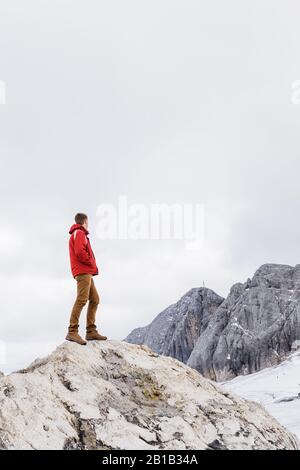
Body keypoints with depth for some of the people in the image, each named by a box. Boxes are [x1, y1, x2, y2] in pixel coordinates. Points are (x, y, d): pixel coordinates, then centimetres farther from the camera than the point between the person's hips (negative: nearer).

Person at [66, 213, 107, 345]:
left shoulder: (78, 234, 27)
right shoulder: (79, 233, -4)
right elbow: (79, 252, -19)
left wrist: (92, 265, 10)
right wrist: (91, 263, -8)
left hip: (87, 273, 11)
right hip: (83, 272, -11)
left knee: (95, 299, 9)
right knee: (82, 299, -19)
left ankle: (91, 331, 9)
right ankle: (72, 331, -24)